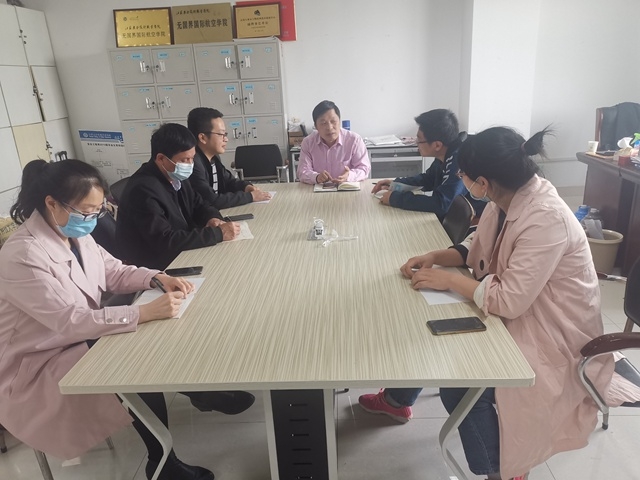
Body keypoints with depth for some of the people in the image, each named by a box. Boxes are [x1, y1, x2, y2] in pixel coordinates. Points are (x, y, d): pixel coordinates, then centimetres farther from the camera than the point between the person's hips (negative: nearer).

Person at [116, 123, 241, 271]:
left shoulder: (176, 177, 1)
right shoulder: (143, 190, -25)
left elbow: (199, 205, 12)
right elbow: (165, 241, -31)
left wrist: (213, 218, -11)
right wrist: (218, 233, -28)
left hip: (180, 255, 8)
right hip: (156, 268, -8)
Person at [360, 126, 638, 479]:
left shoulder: (546, 219, -31)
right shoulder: (507, 198, -5)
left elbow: (508, 301, -34)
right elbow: (478, 249, 9)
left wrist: (448, 280, -22)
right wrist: (435, 258, -7)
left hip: (553, 338, -8)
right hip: (519, 316, 9)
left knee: (458, 388, -19)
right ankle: (397, 399, 33)